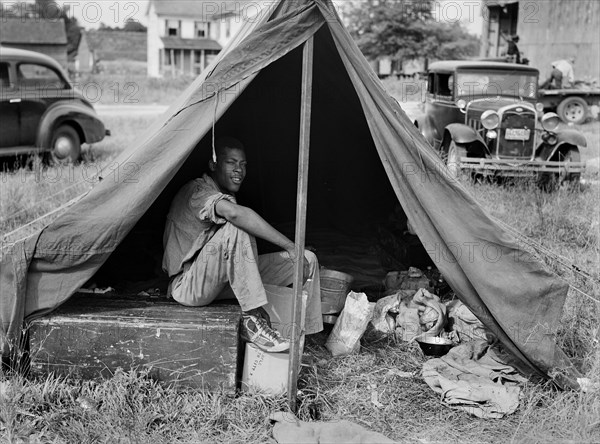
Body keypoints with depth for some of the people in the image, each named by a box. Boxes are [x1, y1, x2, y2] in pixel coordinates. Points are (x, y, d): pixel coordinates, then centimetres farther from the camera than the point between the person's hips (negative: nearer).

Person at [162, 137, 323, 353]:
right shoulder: (197, 191, -18)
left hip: (220, 281, 9)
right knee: (235, 230, -37)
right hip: (189, 286, -8)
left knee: (307, 260, -3)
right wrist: (290, 246, -38)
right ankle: (252, 320, -31)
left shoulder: (227, 196, 14)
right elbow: (235, 213, -39)